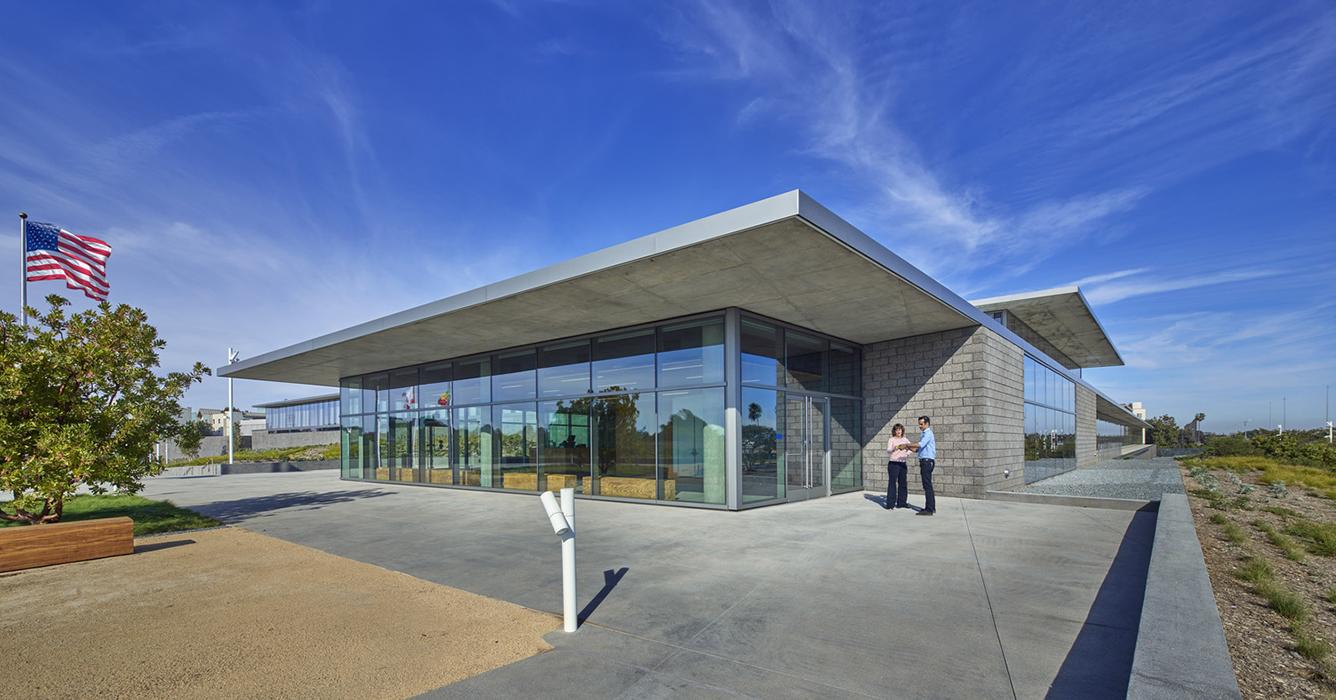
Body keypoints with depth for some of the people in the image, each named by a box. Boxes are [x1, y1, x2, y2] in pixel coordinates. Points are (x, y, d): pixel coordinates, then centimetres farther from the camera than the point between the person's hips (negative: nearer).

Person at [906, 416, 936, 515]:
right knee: (928, 486, 14)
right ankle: (932, 507, 21)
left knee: (927, 486, -9)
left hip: (927, 461, -10)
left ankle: (929, 509, -8)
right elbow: (917, 449, 19)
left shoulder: (928, 434, -12)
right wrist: (908, 447, 3)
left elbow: (920, 445, -27)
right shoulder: (923, 434, 19)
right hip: (925, 462, 10)